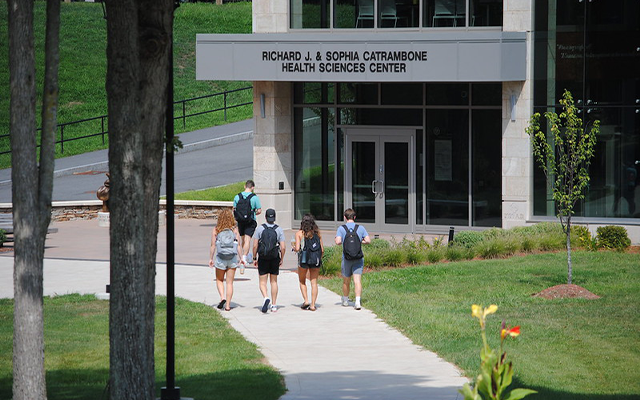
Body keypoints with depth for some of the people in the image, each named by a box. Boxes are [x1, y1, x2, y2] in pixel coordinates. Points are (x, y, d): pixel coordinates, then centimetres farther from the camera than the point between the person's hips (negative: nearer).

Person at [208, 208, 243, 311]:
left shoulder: (216, 230, -6)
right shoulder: (235, 230, -4)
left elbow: (213, 246, -5)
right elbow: (238, 246, -4)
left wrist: (211, 259, 5)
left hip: (220, 258, -1)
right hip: (233, 258, 1)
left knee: (219, 280, 19)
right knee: (230, 282, 9)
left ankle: (222, 298, -4)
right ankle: (227, 305, 8)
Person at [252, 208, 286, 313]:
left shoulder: (260, 229, -5)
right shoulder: (279, 230, -3)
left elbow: (255, 246, -7)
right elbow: (283, 247, -6)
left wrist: (254, 258, 4)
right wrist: (281, 259, 8)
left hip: (263, 258, -2)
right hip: (275, 259, 2)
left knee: (263, 282, 3)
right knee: (274, 281, 13)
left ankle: (266, 297, -25)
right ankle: (273, 305, 13)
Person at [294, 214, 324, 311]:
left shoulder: (299, 233, -3)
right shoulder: (317, 233, 5)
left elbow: (297, 248, -11)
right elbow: (322, 250, 4)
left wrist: (294, 248, 12)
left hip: (304, 259, -2)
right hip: (316, 260, 2)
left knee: (302, 281, 17)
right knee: (314, 282, 7)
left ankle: (306, 300, 4)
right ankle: (313, 304, 2)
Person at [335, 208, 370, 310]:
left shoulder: (341, 228, -5)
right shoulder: (360, 228, -1)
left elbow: (338, 241, -16)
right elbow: (368, 240, -6)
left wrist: (344, 241, 7)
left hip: (346, 259, 0)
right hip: (359, 259, 0)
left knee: (346, 281, 15)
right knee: (357, 280, -5)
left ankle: (345, 300, 31)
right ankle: (358, 301, -20)